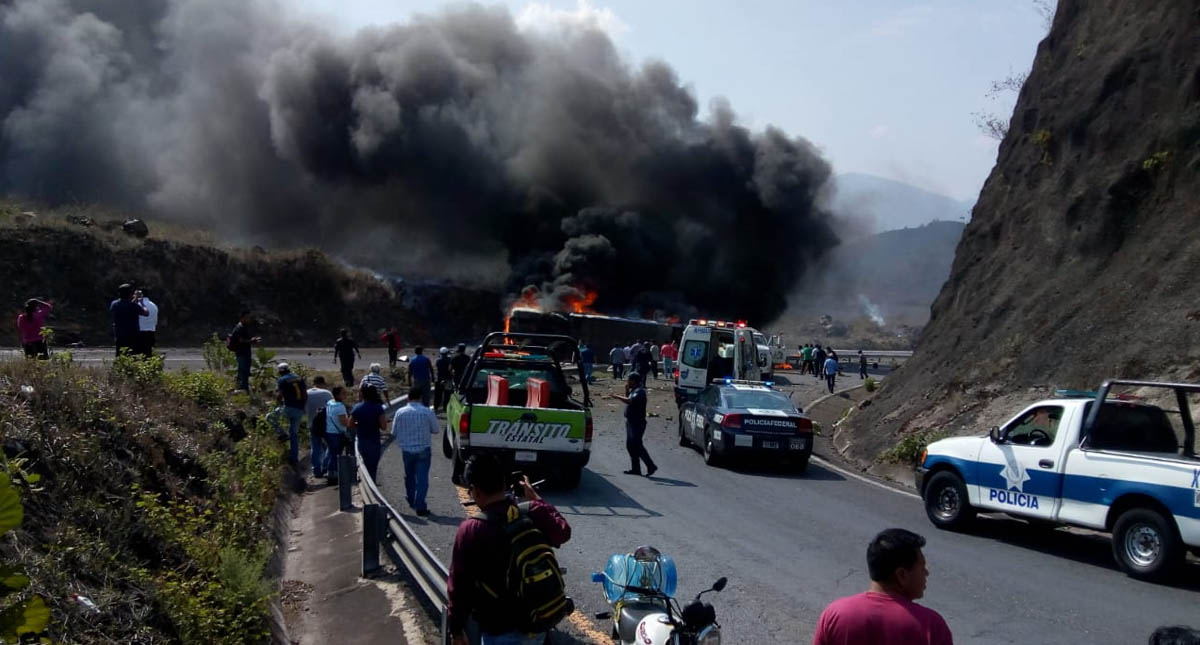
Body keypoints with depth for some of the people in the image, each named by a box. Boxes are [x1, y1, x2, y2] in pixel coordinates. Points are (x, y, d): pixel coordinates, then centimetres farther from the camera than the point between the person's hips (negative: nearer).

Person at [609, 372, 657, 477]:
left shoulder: (639, 391, -16)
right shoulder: (633, 390, 15)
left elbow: (630, 401, -31)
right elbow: (628, 401, 24)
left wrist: (617, 397, -30)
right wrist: (627, 390, 10)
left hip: (637, 422, -10)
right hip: (631, 421, 10)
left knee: (637, 445, -12)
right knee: (630, 445, 11)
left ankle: (650, 466, -9)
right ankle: (635, 468, 15)